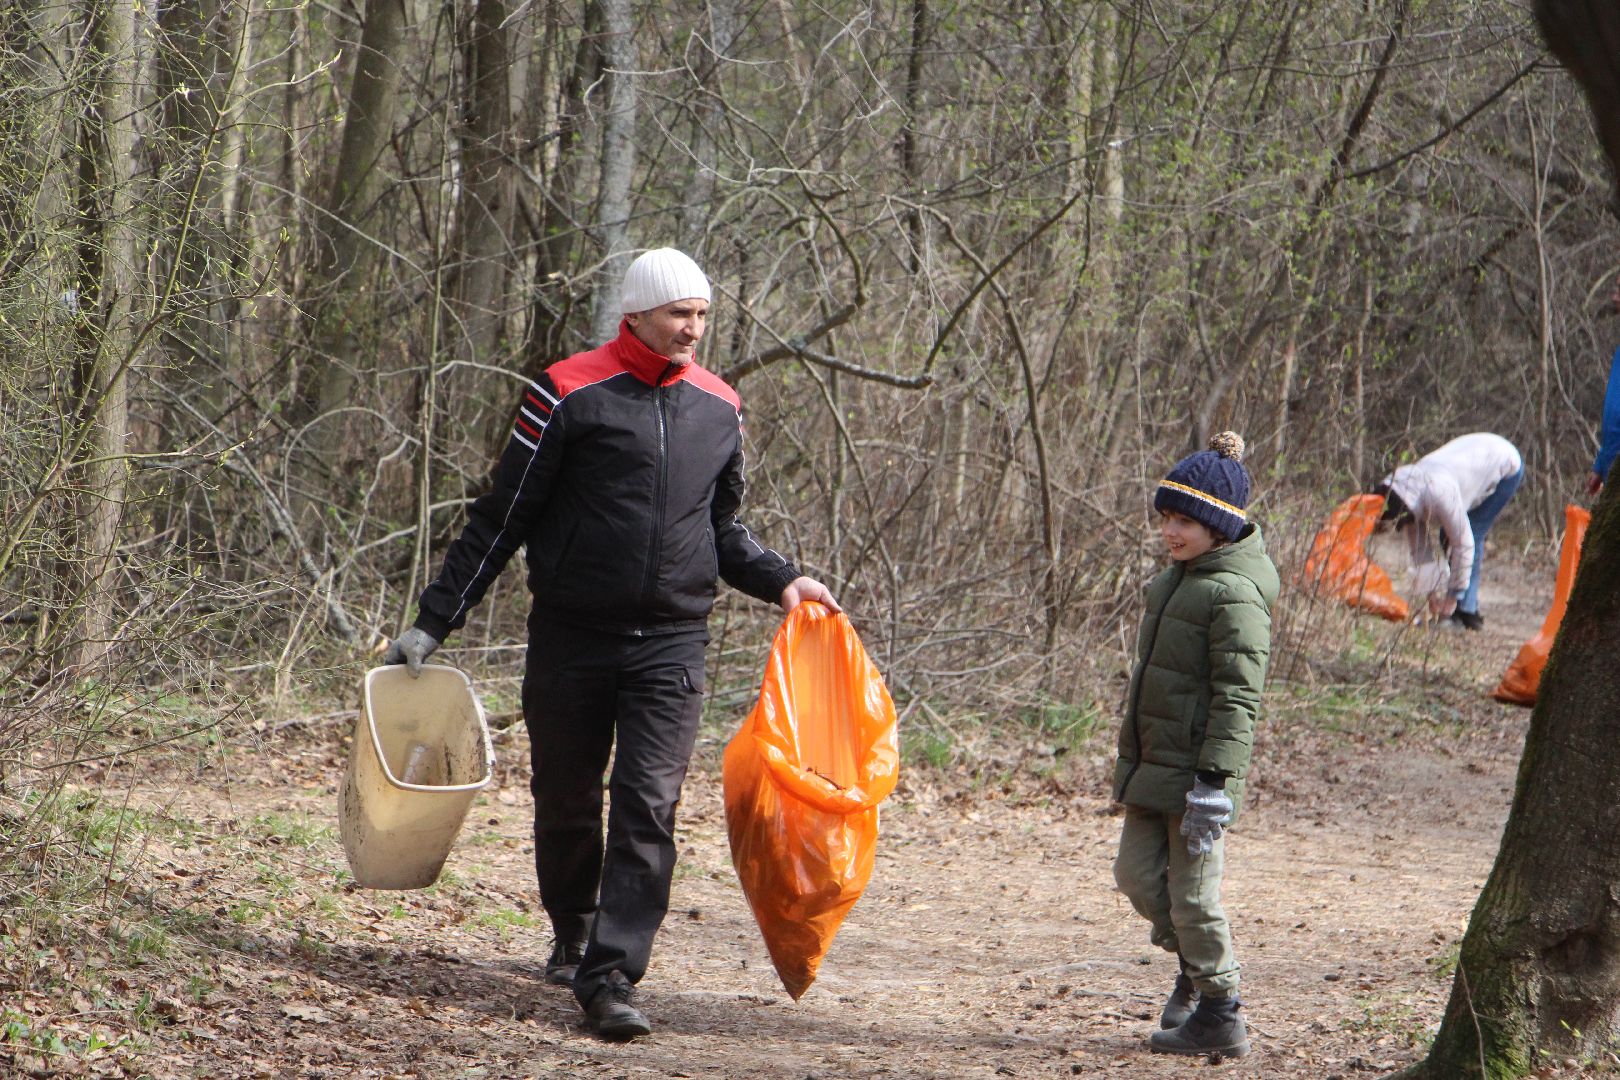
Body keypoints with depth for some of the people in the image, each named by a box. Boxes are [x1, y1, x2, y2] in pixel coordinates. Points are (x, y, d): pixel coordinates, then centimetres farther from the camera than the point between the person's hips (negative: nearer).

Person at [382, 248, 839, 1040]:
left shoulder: (718, 409, 10)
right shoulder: (570, 395, -4)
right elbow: (501, 519, 0)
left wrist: (781, 580, 7)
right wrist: (435, 619, -1)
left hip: (670, 646, 2)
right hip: (571, 639, -2)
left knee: (647, 810, -11)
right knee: (565, 803, 10)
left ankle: (611, 978, -14)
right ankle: (573, 937, 35)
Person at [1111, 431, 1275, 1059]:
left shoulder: (1235, 594, -17)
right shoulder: (1178, 576, 12)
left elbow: (1238, 699, -20)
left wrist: (1213, 783, -24)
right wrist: (1131, 759, 25)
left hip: (1197, 769, -9)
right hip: (1152, 765, 9)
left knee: (1193, 894, -2)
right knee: (1137, 874, 12)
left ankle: (1220, 1017, 10)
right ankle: (1196, 964, 33)